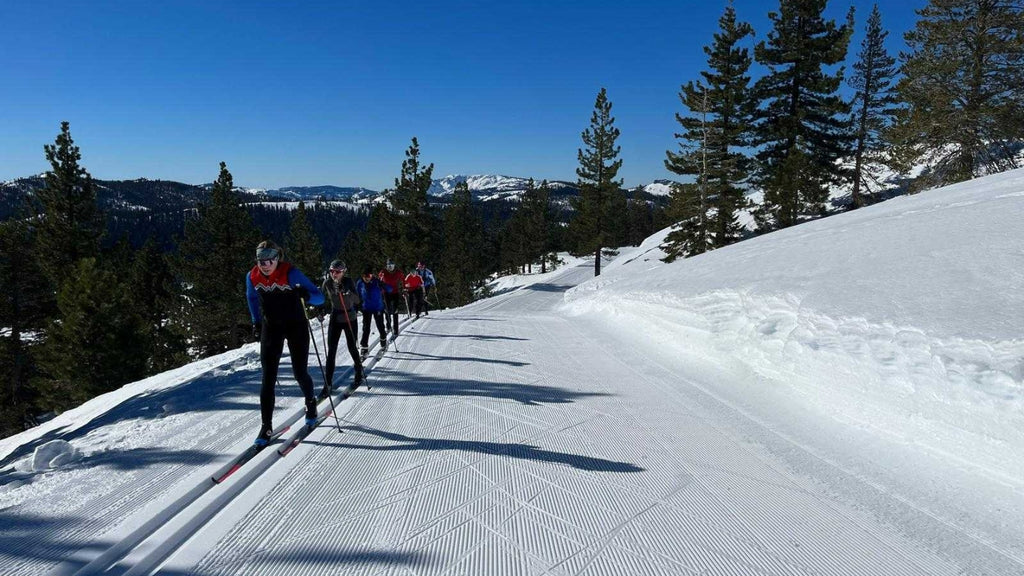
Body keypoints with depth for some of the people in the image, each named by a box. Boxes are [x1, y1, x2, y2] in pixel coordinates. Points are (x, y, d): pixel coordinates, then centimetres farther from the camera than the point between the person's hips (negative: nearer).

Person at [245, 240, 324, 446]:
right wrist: (256, 321, 12)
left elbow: (319, 298, -22)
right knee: (268, 377, -5)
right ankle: (266, 426, 1)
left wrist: (306, 295, -43)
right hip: (271, 328, 3)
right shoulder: (252, 277, -9)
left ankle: (310, 402, 36)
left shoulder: (291, 273, -21)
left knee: (299, 372, 3)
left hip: (296, 326, -3)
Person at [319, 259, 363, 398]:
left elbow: (357, 300, -22)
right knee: (331, 351, -4)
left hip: (350, 319, -2)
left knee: (352, 348, 6)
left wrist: (345, 290, -37)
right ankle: (328, 384, -1)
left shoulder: (348, 282, -14)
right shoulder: (327, 283, -5)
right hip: (335, 319, 2)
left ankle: (359, 371, 35)